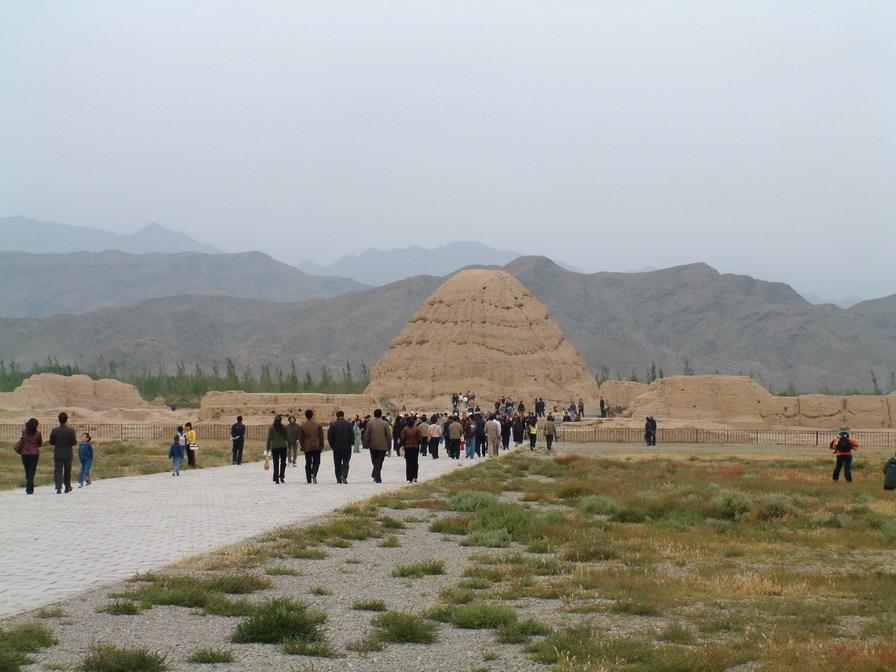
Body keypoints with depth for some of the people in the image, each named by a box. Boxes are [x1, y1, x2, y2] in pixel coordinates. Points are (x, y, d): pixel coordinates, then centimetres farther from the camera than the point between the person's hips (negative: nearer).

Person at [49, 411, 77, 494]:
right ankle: (67, 487, 26)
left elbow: (51, 442, -1)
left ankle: (58, 488, -17)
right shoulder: (71, 431, -11)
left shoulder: (54, 430, -6)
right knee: (67, 471, 15)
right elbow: (74, 442, -9)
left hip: (57, 454, 0)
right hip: (68, 454, 0)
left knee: (57, 471, -1)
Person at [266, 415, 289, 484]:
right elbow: (287, 438, 3)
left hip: (274, 447, 0)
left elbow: (269, 439, -2)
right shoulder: (284, 427, -1)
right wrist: (289, 446, 13)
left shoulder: (271, 428, -2)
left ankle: (276, 479, -2)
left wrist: (268, 448, 5)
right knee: (283, 462, 14)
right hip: (283, 447, 0)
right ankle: (281, 477, 5)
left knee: (276, 463, 3)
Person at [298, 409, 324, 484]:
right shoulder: (318, 424, -1)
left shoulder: (302, 426, -1)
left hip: (307, 447, 1)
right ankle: (313, 474, -21)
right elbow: (321, 436, 1)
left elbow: (300, 438, 2)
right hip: (317, 447, -1)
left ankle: (309, 479, 6)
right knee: (316, 462, 6)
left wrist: (302, 446, 11)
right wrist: (321, 445, 9)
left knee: (308, 463, 8)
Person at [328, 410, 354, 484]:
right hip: (346, 446, 0)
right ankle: (344, 475, -20)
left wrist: (332, 445, 8)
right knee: (345, 462, 2)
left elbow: (329, 437, -3)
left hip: (336, 447, 0)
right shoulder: (348, 424, 0)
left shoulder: (333, 424, -3)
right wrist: (350, 443, 12)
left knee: (337, 464, 8)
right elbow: (352, 435, 0)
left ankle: (339, 479, 7)